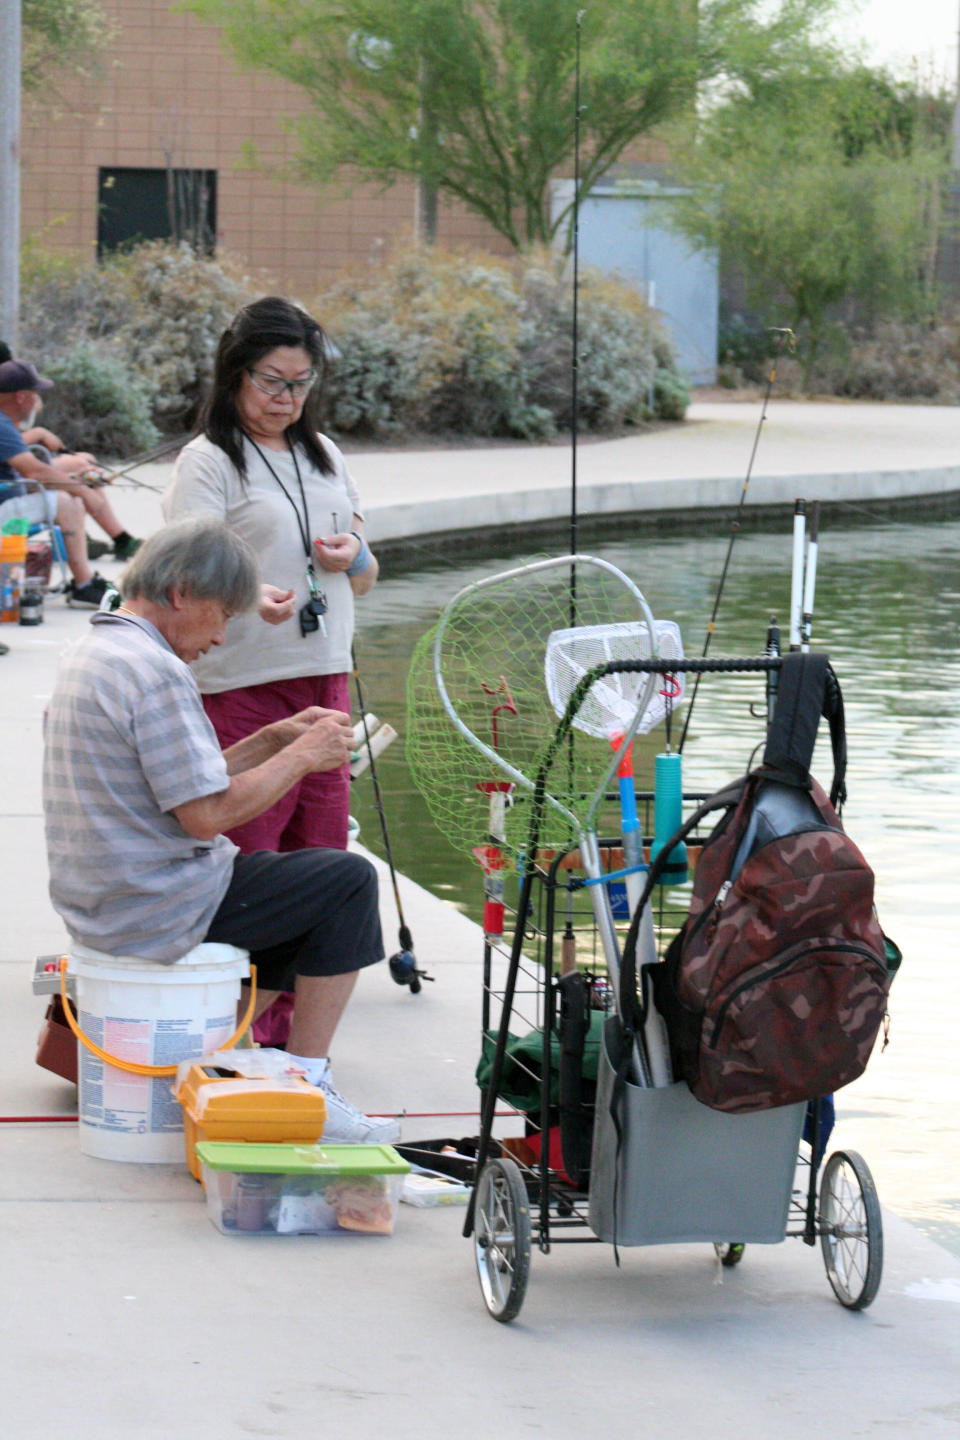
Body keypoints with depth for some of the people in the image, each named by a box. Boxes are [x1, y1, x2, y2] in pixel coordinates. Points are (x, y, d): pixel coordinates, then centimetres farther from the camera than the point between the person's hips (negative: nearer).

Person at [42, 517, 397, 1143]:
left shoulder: (91, 652, 13)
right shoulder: (155, 672, -20)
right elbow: (207, 813, -22)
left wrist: (274, 739, 12)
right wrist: (301, 756, -10)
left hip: (95, 902, 10)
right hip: (157, 911, -10)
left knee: (304, 901, 26)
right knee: (348, 881, 0)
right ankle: (306, 1087, 0)